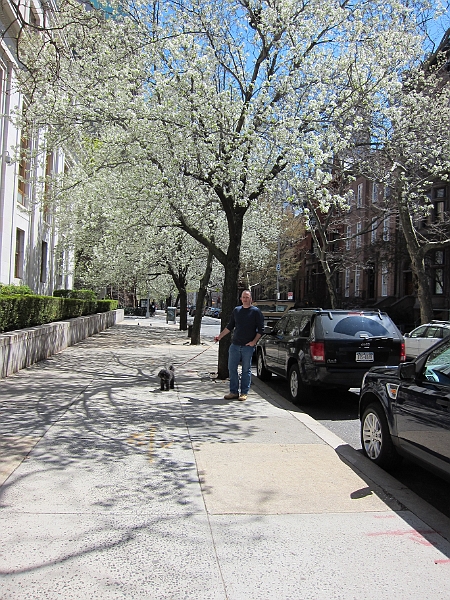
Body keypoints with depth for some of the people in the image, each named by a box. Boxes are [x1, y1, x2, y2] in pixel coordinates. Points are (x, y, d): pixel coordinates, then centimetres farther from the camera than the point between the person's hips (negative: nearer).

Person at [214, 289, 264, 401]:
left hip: (248, 346, -4)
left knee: (246, 370, 3)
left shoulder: (256, 311, -1)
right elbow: (229, 327, 20)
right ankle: (234, 392, 14)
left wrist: (254, 341, -12)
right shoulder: (236, 310, 12)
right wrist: (220, 336, 15)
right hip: (235, 345, 4)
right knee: (232, 368, 4)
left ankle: (244, 393, 12)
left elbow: (261, 329, -3)